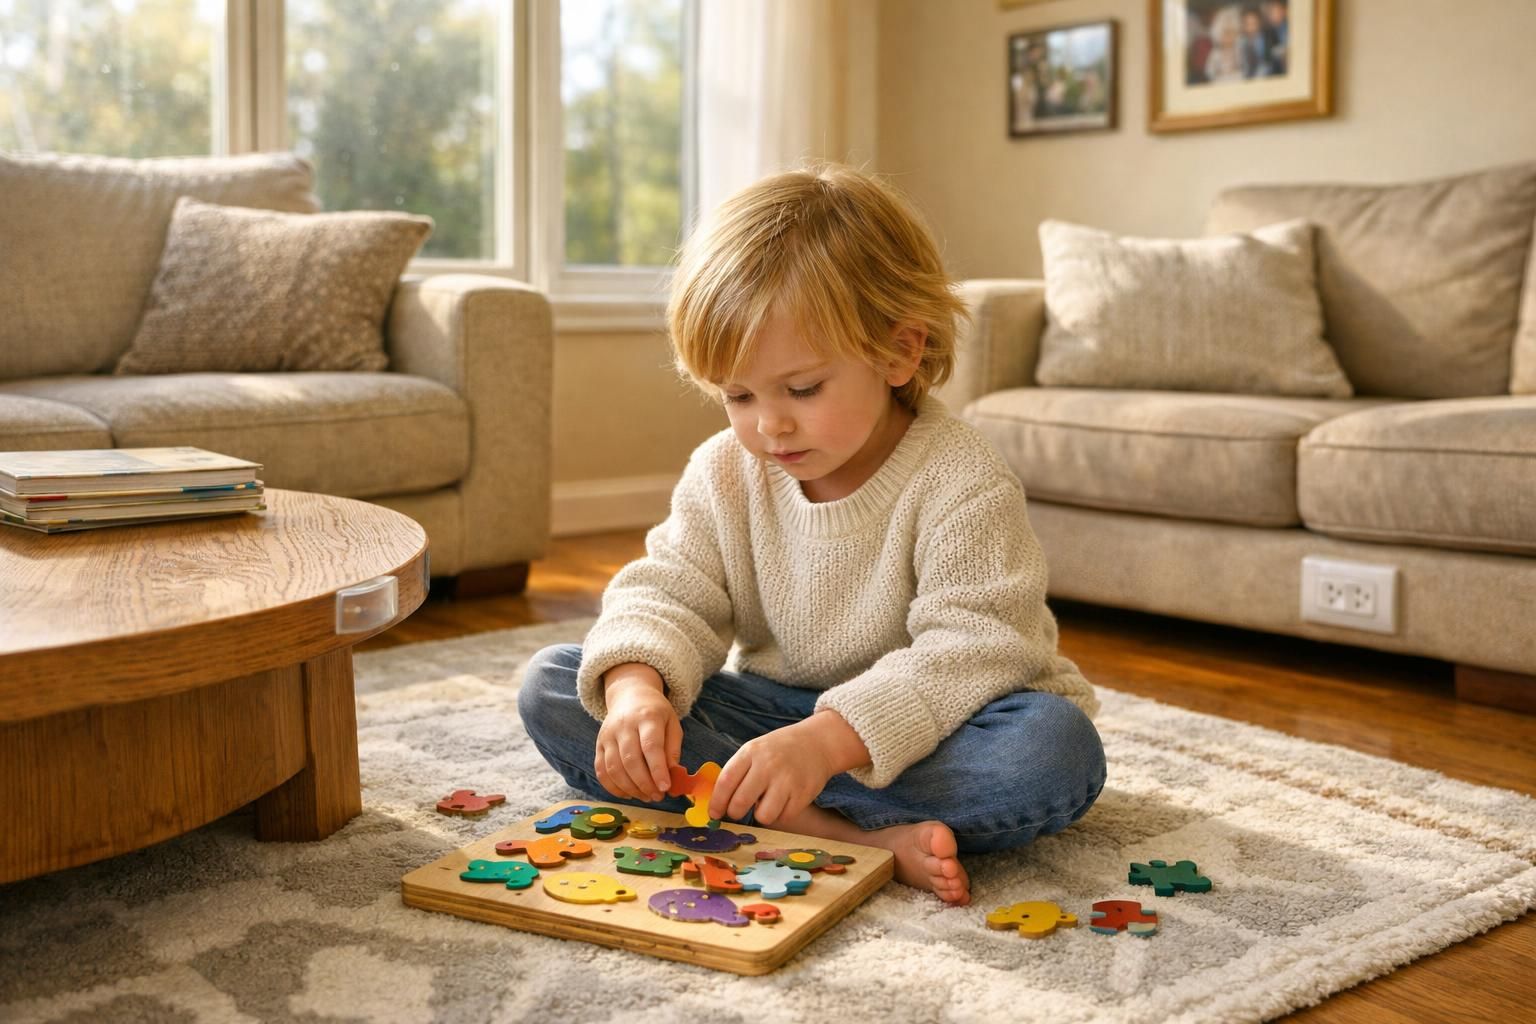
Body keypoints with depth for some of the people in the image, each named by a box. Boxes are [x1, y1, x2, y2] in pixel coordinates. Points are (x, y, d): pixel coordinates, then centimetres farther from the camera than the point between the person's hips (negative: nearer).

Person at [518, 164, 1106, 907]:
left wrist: (825, 742, -43)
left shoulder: (961, 484, -19)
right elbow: (668, 595, -3)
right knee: (551, 685, -15)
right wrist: (636, 687, -28)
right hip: (771, 707, 5)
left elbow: (970, 651, -28)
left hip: (909, 727, -4)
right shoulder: (724, 474, -2)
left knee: (1057, 747, -35)